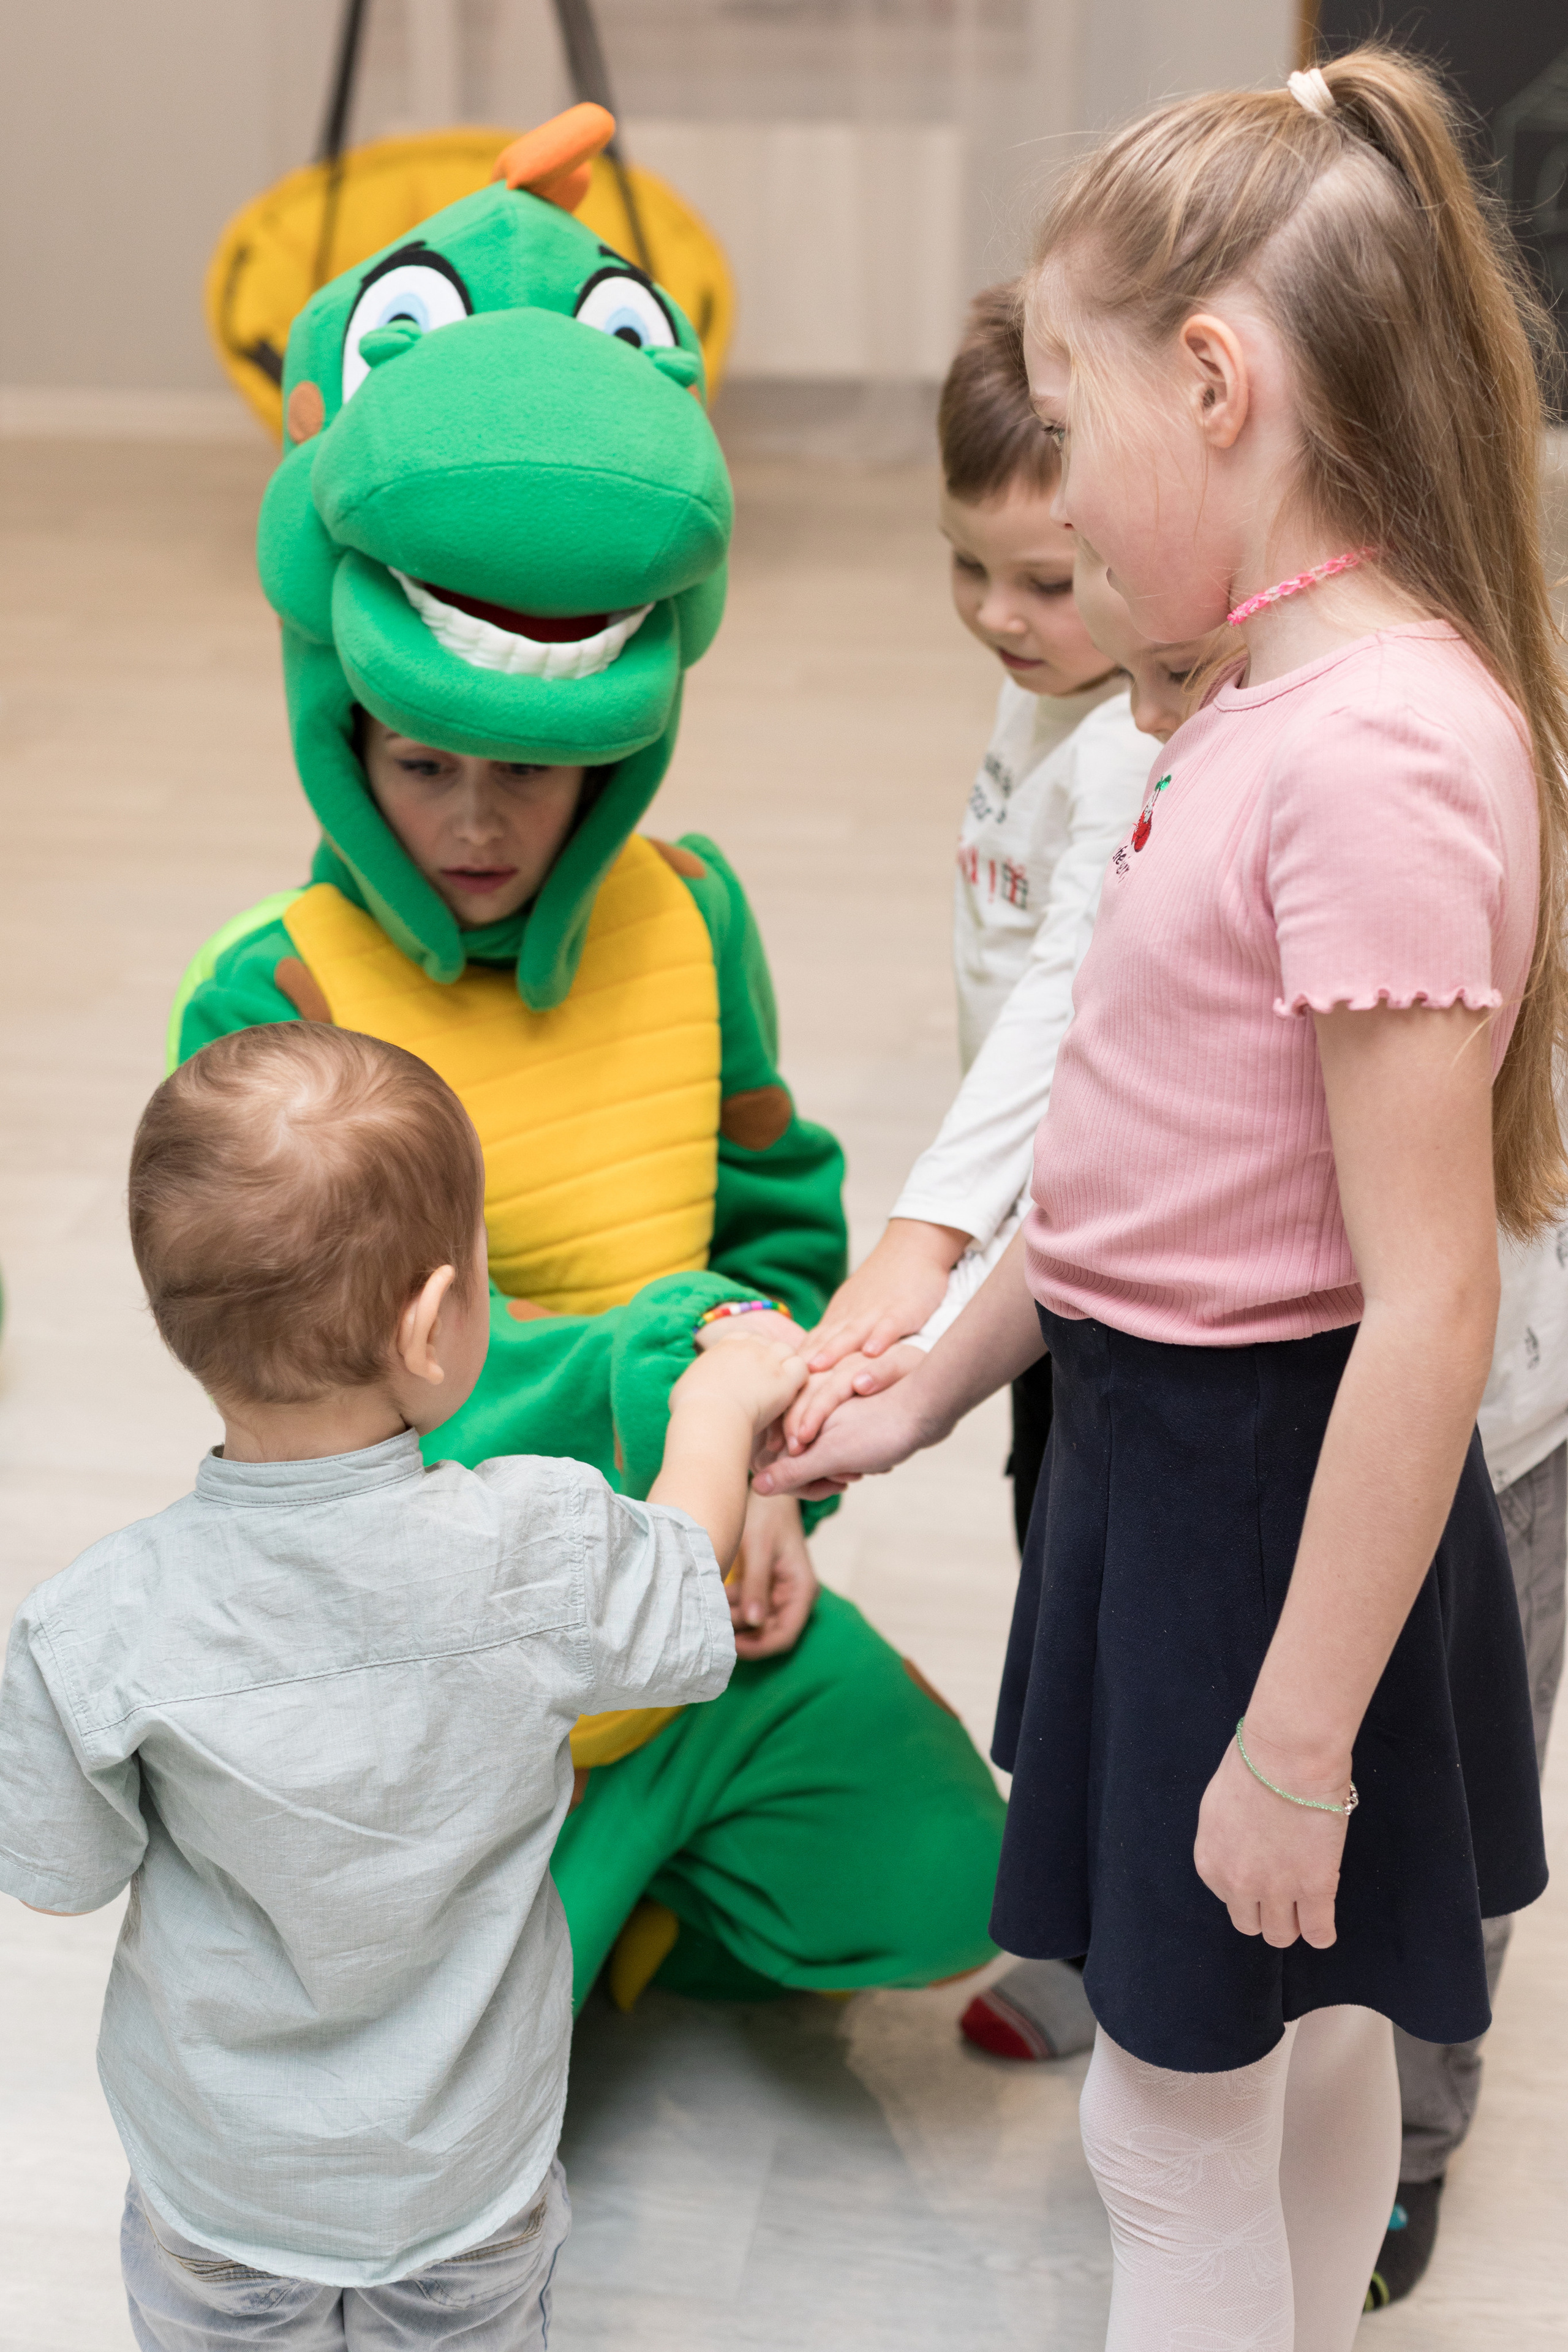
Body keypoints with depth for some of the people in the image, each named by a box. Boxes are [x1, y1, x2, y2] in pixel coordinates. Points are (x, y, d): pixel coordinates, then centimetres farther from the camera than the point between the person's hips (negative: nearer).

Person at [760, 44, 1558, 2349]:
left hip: (1273, 1491, -9)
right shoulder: (1274, 706, 3)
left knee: (1176, 2113, 9)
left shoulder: (1382, 752, -26)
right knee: (1300, 2033, 25)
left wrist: (1293, 1744, -21)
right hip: (1157, 1436, 9)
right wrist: (929, 1388, 20)